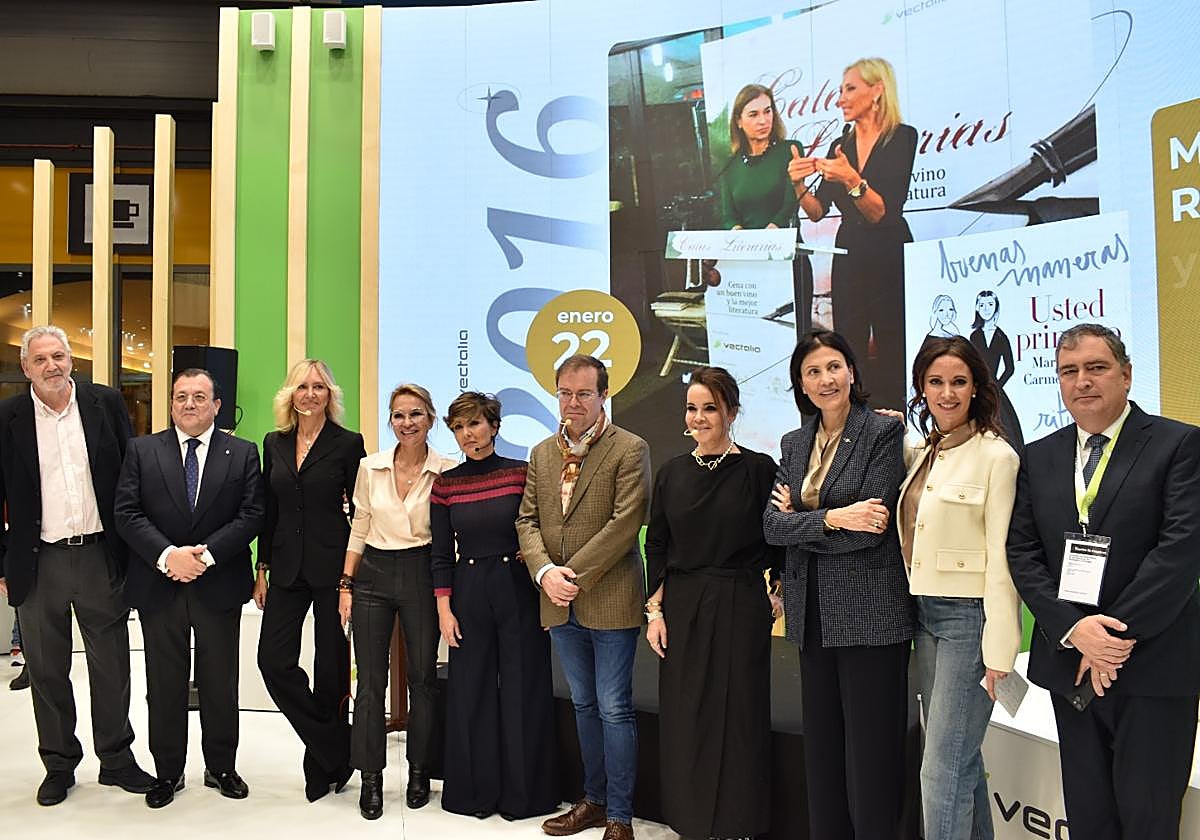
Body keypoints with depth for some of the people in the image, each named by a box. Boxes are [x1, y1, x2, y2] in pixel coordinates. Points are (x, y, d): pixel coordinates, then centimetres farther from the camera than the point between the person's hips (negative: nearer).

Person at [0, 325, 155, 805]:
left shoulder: (106, 403, -1)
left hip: (100, 555, 0)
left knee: (111, 666, 10)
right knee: (47, 671, 12)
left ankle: (116, 759, 25)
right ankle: (59, 765, 28)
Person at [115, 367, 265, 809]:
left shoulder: (243, 454, 2)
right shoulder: (142, 450, 4)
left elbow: (251, 516, -5)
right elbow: (126, 512, -4)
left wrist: (205, 554, -16)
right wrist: (168, 554, -17)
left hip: (219, 586, 0)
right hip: (159, 585, 1)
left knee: (220, 684, 10)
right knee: (164, 685, 10)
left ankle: (221, 767, 26)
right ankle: (167, 772, 25)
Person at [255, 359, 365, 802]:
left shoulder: (348, 443, -4)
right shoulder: (274, 443, 9)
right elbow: (268, 511, 12)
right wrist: (262, 569, 9)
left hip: (333, 565, -4)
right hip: (287, 567, 4)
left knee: (330, 665, 5)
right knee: (274, 660, -5)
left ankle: (323, 763, 23)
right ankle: (335, 748, 10)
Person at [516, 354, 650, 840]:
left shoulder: (630, 450, -7)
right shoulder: (542, 453, 11)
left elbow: (625, 523, -15)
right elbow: (527, 520, 8)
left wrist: (576, 576, -16)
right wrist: (545, 571, -9)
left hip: (610, 600, -6)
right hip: (560, 603, 6)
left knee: (614, 709, 0)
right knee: (584, 705, 17)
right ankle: (594, 800, 31)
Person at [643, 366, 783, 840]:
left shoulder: (758, 469, -5)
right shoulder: (672, 473, 6)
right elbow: (656, 548, 8)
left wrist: (780, 595, -6)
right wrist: (654, 611, 2)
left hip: (740, 609, -3)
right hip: (682, 609, 4)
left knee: (738, 716, 4)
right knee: (684, 719, 9)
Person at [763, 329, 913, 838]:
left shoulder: (883, 433, -6)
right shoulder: (794, 444, 12)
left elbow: (872, 524, -15)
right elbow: (772, 527, 0)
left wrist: (799, 519, -7)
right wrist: (831, 518, -16)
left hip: (870, 611, -6)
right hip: (814, 613, 6)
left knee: (871, 752, 2)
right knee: (822, 747, 13)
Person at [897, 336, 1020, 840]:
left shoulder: (995, 455, -11)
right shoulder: (920, 454, 10)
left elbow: (1001, 557, -13)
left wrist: (998, 648, -15)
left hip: (969, 615, -7)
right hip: (925, 612, 7)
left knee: (943, 768, -5)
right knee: (961, 759, 17)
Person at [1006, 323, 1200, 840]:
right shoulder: (1038, 457, 9)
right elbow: (1022, 551, 3)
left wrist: (1117, 635, -16)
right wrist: (1072, 629, -12)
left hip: (1154, 665, -4)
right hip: (1069, 661, 4)